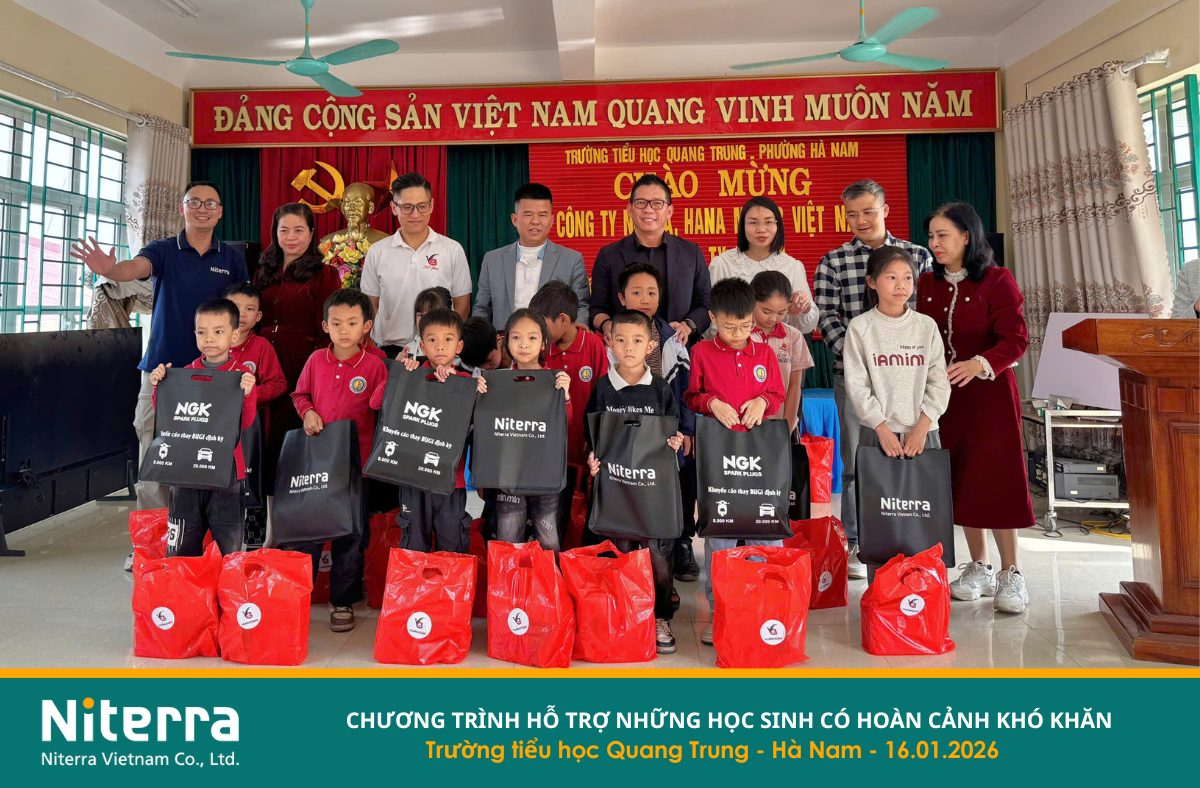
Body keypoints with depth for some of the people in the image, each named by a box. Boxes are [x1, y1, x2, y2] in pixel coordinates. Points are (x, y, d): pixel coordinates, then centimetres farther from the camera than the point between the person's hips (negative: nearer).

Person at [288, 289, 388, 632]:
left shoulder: (374, 365, -5)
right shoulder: (316, 360, 5)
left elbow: (382, 406, -9)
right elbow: (300, 394, 16)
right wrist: (307, 412, -3)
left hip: (356, 459, -2)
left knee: (351, 533, 8)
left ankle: (343, 601, 23)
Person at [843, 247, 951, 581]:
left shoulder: (926, 326, 8)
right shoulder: (860, 328, 2)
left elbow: (939, 382, 4)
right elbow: (857, 386, -3)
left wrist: (922, 426, -8)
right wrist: (883, 428, -11)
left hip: (922, 434, 2)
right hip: (878, 434, -2)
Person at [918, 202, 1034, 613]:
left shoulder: (997, 280, -6)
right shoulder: (928, 283, 9)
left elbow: (1016, 339, -13)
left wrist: (981, 364, -29)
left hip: (989, 392, -5)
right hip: (942, 394, 5)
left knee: (994, 478, -6)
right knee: (959, 479, 7)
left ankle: (1011, 574, 6)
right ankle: (979, 567, 20)